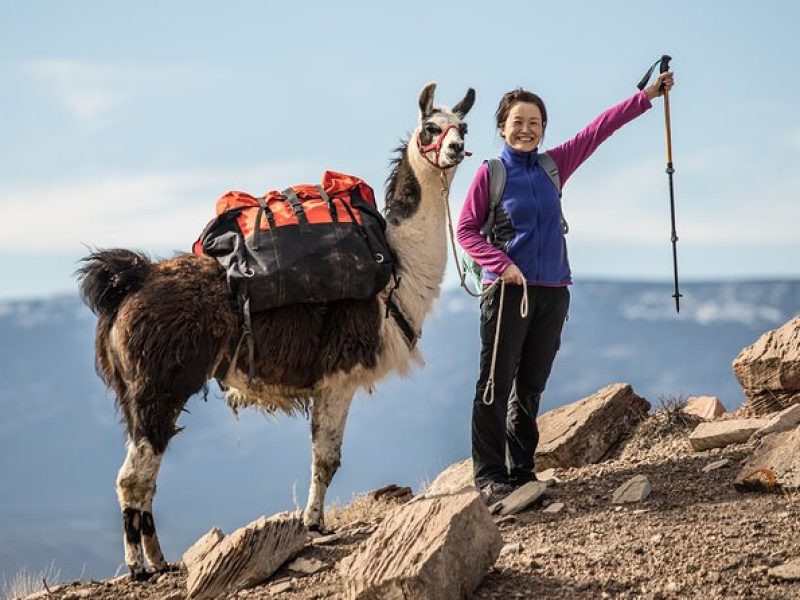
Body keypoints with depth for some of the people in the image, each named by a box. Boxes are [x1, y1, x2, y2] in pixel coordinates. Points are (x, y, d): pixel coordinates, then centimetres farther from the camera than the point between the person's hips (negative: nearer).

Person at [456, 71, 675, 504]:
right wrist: (502, 265, -14)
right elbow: (466, 230, -2)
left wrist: (647, 96, 11)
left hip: (552, 291, 5)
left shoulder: (554, 166, 10)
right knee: (496, 383, -5)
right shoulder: (491, 173, -1)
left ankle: (521, 471, 16)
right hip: (508, 290, -5)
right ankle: (488, 475, -3)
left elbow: (599, 129, 11)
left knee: (531, 386, 9)